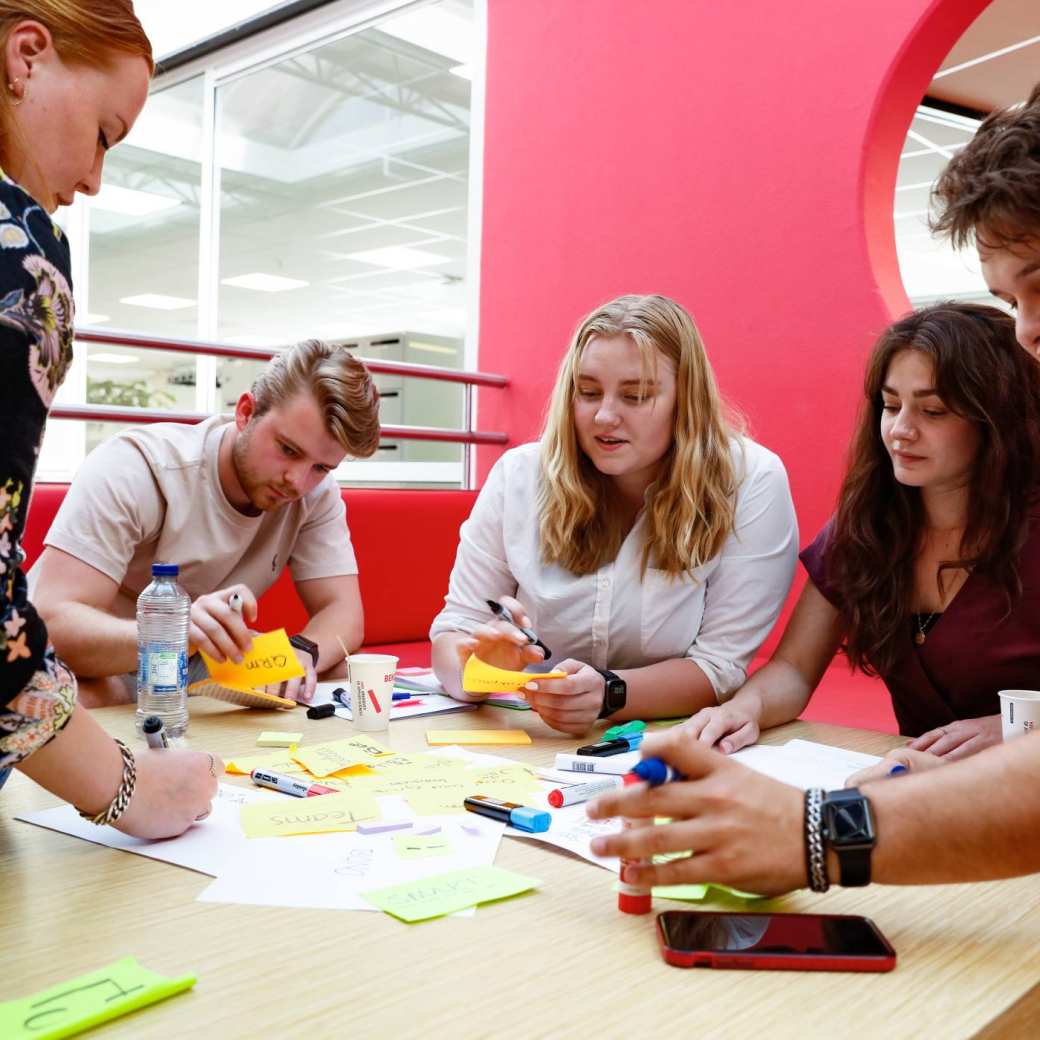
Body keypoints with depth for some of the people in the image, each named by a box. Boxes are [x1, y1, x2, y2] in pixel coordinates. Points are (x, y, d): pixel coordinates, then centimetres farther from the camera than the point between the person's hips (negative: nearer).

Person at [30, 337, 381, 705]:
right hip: (97, 668, -4)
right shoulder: (134, 468, -24)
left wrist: (302, 651, -35)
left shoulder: (316, 492, -9)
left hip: (202, 669, 4)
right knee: (84, 699, -38)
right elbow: (52, 621, -30)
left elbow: (343, 610, -11)